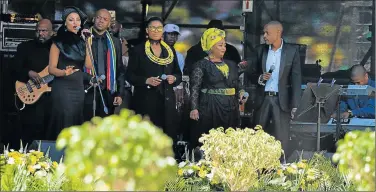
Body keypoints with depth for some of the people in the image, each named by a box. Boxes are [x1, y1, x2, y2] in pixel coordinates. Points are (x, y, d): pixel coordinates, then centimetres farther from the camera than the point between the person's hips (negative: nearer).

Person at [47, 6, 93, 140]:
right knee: (64, 122, -9)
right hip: (62, 87, -5)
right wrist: (64, 72, -26)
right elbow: (51, 68, -6)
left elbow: (89, 65, -2)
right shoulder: (58, 42, -3)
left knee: (76, 121, 4)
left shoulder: (81, 42, 9)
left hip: (79, 87, 5)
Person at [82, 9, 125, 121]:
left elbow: (120, 70, 12)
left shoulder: (115, 42, 11)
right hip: (87, 91, -3)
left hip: (108, 93, 3)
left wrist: (119, 93, 5)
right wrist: (89, 78, -17)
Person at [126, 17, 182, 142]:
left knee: (166, 135, -4)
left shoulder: (170, 51, 15)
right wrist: (146, 80, -15)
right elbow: (130, 75, 1)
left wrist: (174, 78, -3)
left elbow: (179, 74, 20)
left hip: (166, 100, 3)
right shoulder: (138, 51, 4)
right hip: (145, 100, -3)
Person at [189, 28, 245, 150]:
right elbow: (195, 88, -8)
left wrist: (240, 94, 6)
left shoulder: (231, 65, 15)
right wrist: (194, 109, -17)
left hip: (230, 108, 5)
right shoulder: (202, 65, -2)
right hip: (210, 108, -5)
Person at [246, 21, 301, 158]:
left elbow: (296, 78, -3)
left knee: (281, 139, -3)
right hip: (263, 99, 3)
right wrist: (260, 78, -10)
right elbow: (250, 73, 14)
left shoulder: (292, 51, -1)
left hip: (281, 100, -3)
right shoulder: (260, 50, 8)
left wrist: (294, 105, -9)